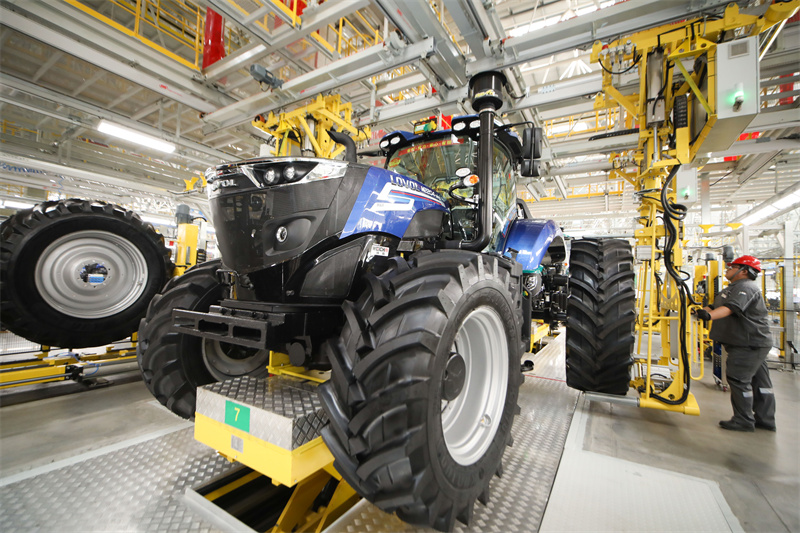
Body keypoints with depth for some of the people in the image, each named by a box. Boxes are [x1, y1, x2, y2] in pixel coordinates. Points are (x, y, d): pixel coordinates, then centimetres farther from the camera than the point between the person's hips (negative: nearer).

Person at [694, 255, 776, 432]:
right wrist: (700, 311, 4)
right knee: (758, 380, 15)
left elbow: (732, 307, -33)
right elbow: (715, 305, 20)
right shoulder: (731, 288, 18)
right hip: (753, 343, 10)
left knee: (738, 378, -7)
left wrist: (710, 315, -46)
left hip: (750, 344, -10)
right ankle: (765, 419, 24)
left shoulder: (746, 287, -16)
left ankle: (744, 421, 2)